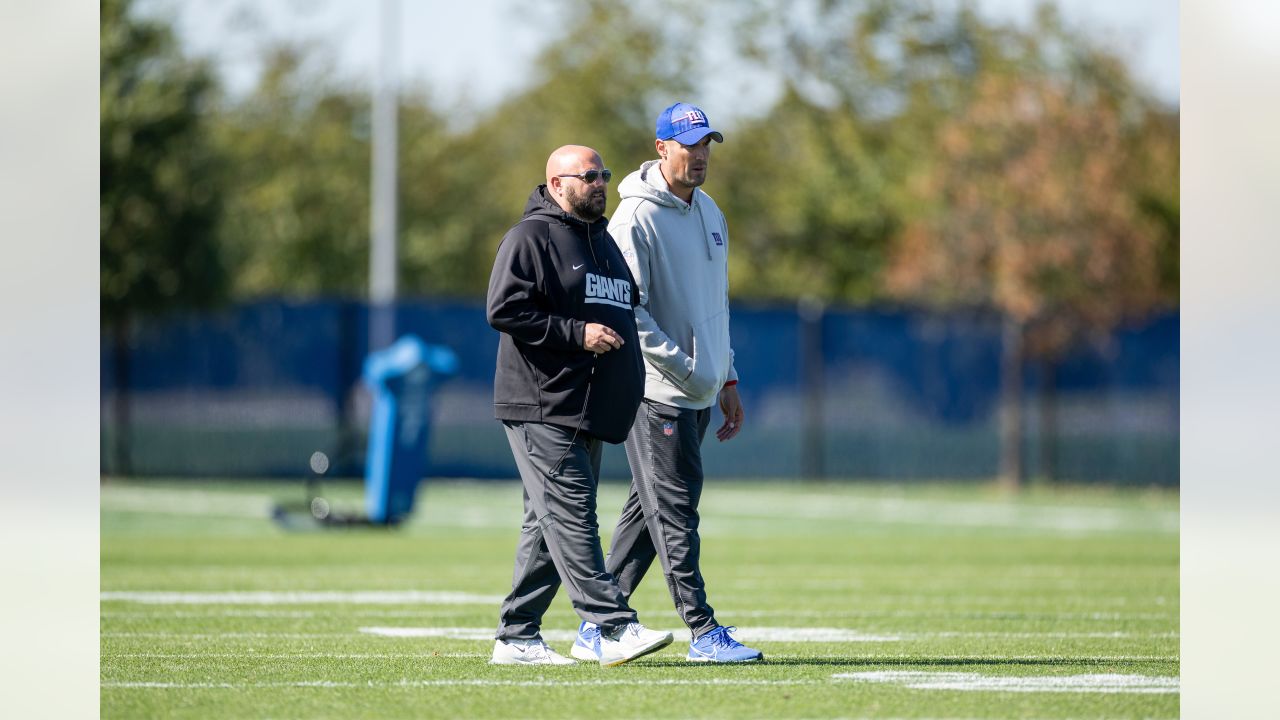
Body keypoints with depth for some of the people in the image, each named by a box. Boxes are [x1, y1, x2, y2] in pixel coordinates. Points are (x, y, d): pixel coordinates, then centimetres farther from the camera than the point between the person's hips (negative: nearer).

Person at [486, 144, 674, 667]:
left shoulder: (603, 240, 21)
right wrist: (577, 333, -19)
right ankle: (613, 629, -20)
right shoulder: (530, 238, -7)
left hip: (589, 410, 9)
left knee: (549, 523, 9)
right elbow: (503, 310, -17)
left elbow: (624, 309, 33)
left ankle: (517, 638, 13)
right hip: (542, 409, -9)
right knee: (570, 515, -13)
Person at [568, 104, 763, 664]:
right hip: (656, 392, -9)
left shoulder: (708, 214, 16)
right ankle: (703, 632, -7)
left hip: (698, 394, 9)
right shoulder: (637, 217, -11)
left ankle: (597, 628, 16)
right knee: (673, 510, -7)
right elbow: (626, 310, -16)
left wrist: (727, 378, 19)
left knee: (648, 509, 11)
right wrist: (686, 368, -18)